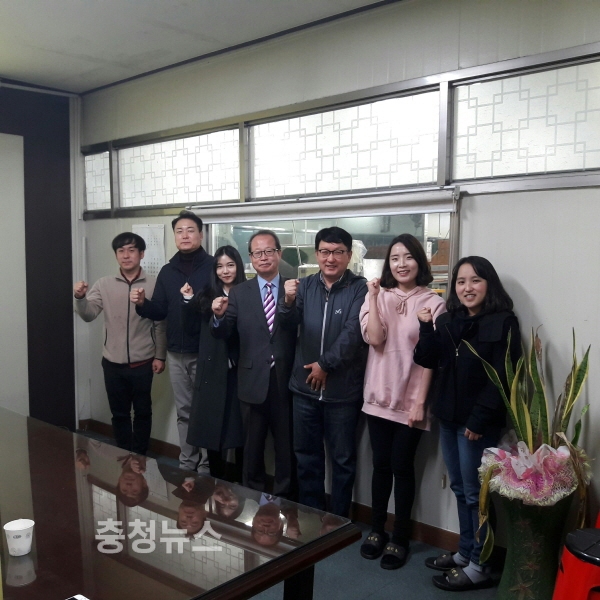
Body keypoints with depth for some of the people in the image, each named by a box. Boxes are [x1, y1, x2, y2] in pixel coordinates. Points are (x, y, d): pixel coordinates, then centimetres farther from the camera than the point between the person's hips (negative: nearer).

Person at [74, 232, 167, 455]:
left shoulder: (153, 285, -5)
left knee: (142, 412, 12)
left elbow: (160, 324, -2)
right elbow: (88, 314, -9)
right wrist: (80, 298, -29)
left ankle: (140, 456, 28)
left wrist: (160, 356, -4)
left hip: (142, 363, -2)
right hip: (113, 363, 2)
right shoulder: (104, 284, -1)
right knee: (119, 413, 14)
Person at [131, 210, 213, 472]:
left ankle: (207, 466, 17)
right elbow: (160, 311, 8)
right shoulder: (167, 271, 9)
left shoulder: (214, 267, -7)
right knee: (184, 412, 15)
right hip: (176, 354, 5)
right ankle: (186, 464, 27)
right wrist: (142, 303, -11)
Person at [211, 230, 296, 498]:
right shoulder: (238, 292, 2)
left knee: (286, 446, 13)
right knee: (253, 446, 17)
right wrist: (219, 315, -25)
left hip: (285, 381, -1)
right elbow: (222, 334, -5)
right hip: (253, 381, 1)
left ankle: (284, 498, 31)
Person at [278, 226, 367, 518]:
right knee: (306, 456, 15)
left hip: (343, 390, -4)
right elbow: (288, 324, -5)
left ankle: (339, 521, 26)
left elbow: (353, 333, -15)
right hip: (305, 386, 4)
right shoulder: (306, 285, 4)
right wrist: (288, 301, -25)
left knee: (343, 459, 10)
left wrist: (325, 364, -13)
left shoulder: (359, 289, -9)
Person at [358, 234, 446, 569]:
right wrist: (373, 296, -12)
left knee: (402, 467, 5)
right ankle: (377, 530, 28)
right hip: (379, 396, 3)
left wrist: (420, 402, -11)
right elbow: (374, 339, -11)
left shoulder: (433, 303, -6)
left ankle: (400, 538, 21)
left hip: (410, 400, -3)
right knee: (381, 465, 12)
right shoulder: (379, 297, 3)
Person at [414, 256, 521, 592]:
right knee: (460, 489, 16)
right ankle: (465, 553, 30)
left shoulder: (503, 323, -11)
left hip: (479, 421, -7)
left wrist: (479, 419, -19)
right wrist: (427, 327, -10)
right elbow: (427, 361, 4)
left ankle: (480, 567, 14)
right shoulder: (448, 321, 9)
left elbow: (502, 378, -15)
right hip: (449, 417, 7)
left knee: (475, 492, 1)